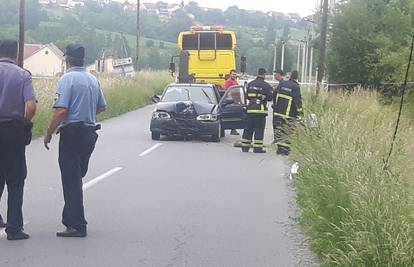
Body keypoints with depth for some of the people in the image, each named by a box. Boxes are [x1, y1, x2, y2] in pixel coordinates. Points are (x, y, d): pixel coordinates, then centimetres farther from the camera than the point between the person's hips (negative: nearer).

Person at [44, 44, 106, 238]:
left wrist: (49, 134, -12)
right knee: (78, 176, 17)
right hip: (90, 132, 7)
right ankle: (71, 217, 25)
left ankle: (76, 225, -6)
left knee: (71, 179, -4)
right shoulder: (93, 79, 10)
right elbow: (101, 107, 20)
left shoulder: (68, 78, -13)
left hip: (72, 133, -7)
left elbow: (61, 111, -21)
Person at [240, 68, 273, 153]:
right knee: (259, 129, -1)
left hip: (250, 109, 5)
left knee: (248, 128, 11)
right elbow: (270, 97, -6)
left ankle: (245, 146, 13)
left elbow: (247, 96, 15)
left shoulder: (250, 84, 9)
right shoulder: (266, 85, -7)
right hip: (260, 109, -5)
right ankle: (257, 147, -2)